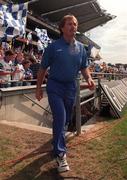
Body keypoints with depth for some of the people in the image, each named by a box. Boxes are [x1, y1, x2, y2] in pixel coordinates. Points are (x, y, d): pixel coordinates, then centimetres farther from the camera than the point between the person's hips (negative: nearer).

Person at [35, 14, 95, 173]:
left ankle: (57, 140, 41)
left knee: (66, 119, 16)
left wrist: (89, 79, -9)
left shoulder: (81, 48, 6)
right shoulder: (53, 46, -6)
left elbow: (84, 67, 11)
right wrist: (38, 88, 0)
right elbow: (43, 68, -1)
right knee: (60, 118, -13)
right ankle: (60, 154, -1)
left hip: (71, 87, 5)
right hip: (55, 86, -4)